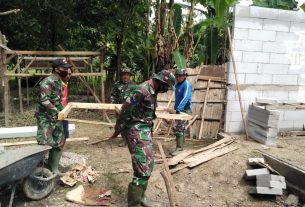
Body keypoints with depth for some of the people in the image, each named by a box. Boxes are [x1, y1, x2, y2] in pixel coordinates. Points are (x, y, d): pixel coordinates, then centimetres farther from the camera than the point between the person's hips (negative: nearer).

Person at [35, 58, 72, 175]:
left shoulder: (59, 82, 12)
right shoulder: (47, 82, -16)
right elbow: (44, 100, -24)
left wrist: (63, 109, 6)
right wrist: (57, 111, -22)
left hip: (56, 118, 9)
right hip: (45, 118, -9)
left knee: (58, 143, 9)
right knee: (45, 144, -8)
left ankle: (54, 168, 20)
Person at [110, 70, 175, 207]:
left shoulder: (152, 91, 10)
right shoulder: (143, 91, -21)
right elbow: (125, 110, -18)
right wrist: (117, 130, -10)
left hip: (145, 130, 10)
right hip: (136, 131, -10)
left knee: (149, 165, 17)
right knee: (143, 168, -9)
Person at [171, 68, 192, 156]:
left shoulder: (187, 84, -15)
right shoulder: (177, 84, 11)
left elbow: (185, 98, -27)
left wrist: (179, 108, -36)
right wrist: (176, 108, 20)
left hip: (185, 110, -9)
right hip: (179, 109, 9)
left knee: (178, 128, -12)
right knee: (180, 128, 16)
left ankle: (179, 148, -5)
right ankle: (181, 146, 27)